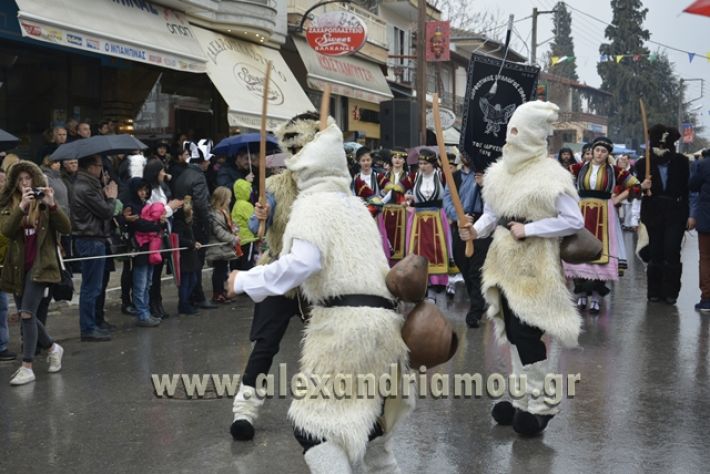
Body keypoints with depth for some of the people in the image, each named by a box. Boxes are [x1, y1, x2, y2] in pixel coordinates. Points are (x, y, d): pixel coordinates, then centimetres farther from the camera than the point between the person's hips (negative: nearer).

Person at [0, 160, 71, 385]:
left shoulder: (44, 203, 0)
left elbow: (66, 228, -11)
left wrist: (52, 205, -24)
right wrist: (22, 206, -26)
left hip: (40, 265, -4)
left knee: (27, 313, -12)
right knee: (27, 316, 10)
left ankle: (27, 368, -7)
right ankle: (53, 348, 34)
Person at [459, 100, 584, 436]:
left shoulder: (550, 174, -14)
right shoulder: (502, 171, 8)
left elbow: (574, 220, -16)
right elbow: (493, 211, 10)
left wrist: (528, 230, -19)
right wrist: (476, 229, -10)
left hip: (534, 265, -7)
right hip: (505, 261, 8)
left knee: (526, 333, -6)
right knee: (513, 332, 13)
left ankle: (542, 403, 10)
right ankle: (524, 398, 25)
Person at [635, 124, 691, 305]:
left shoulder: (681, 162, 0)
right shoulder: (644, 164, 0)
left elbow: (688, 188, 2)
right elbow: (638, 189, 2)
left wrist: (689, 214, -1)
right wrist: (643, 187, -22)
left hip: (676, 212, -1)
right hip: (654, 213, 1)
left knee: (672, 251, -5)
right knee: (655, 252, 5)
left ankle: (670, 292, 4)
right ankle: (654, 291, 14)